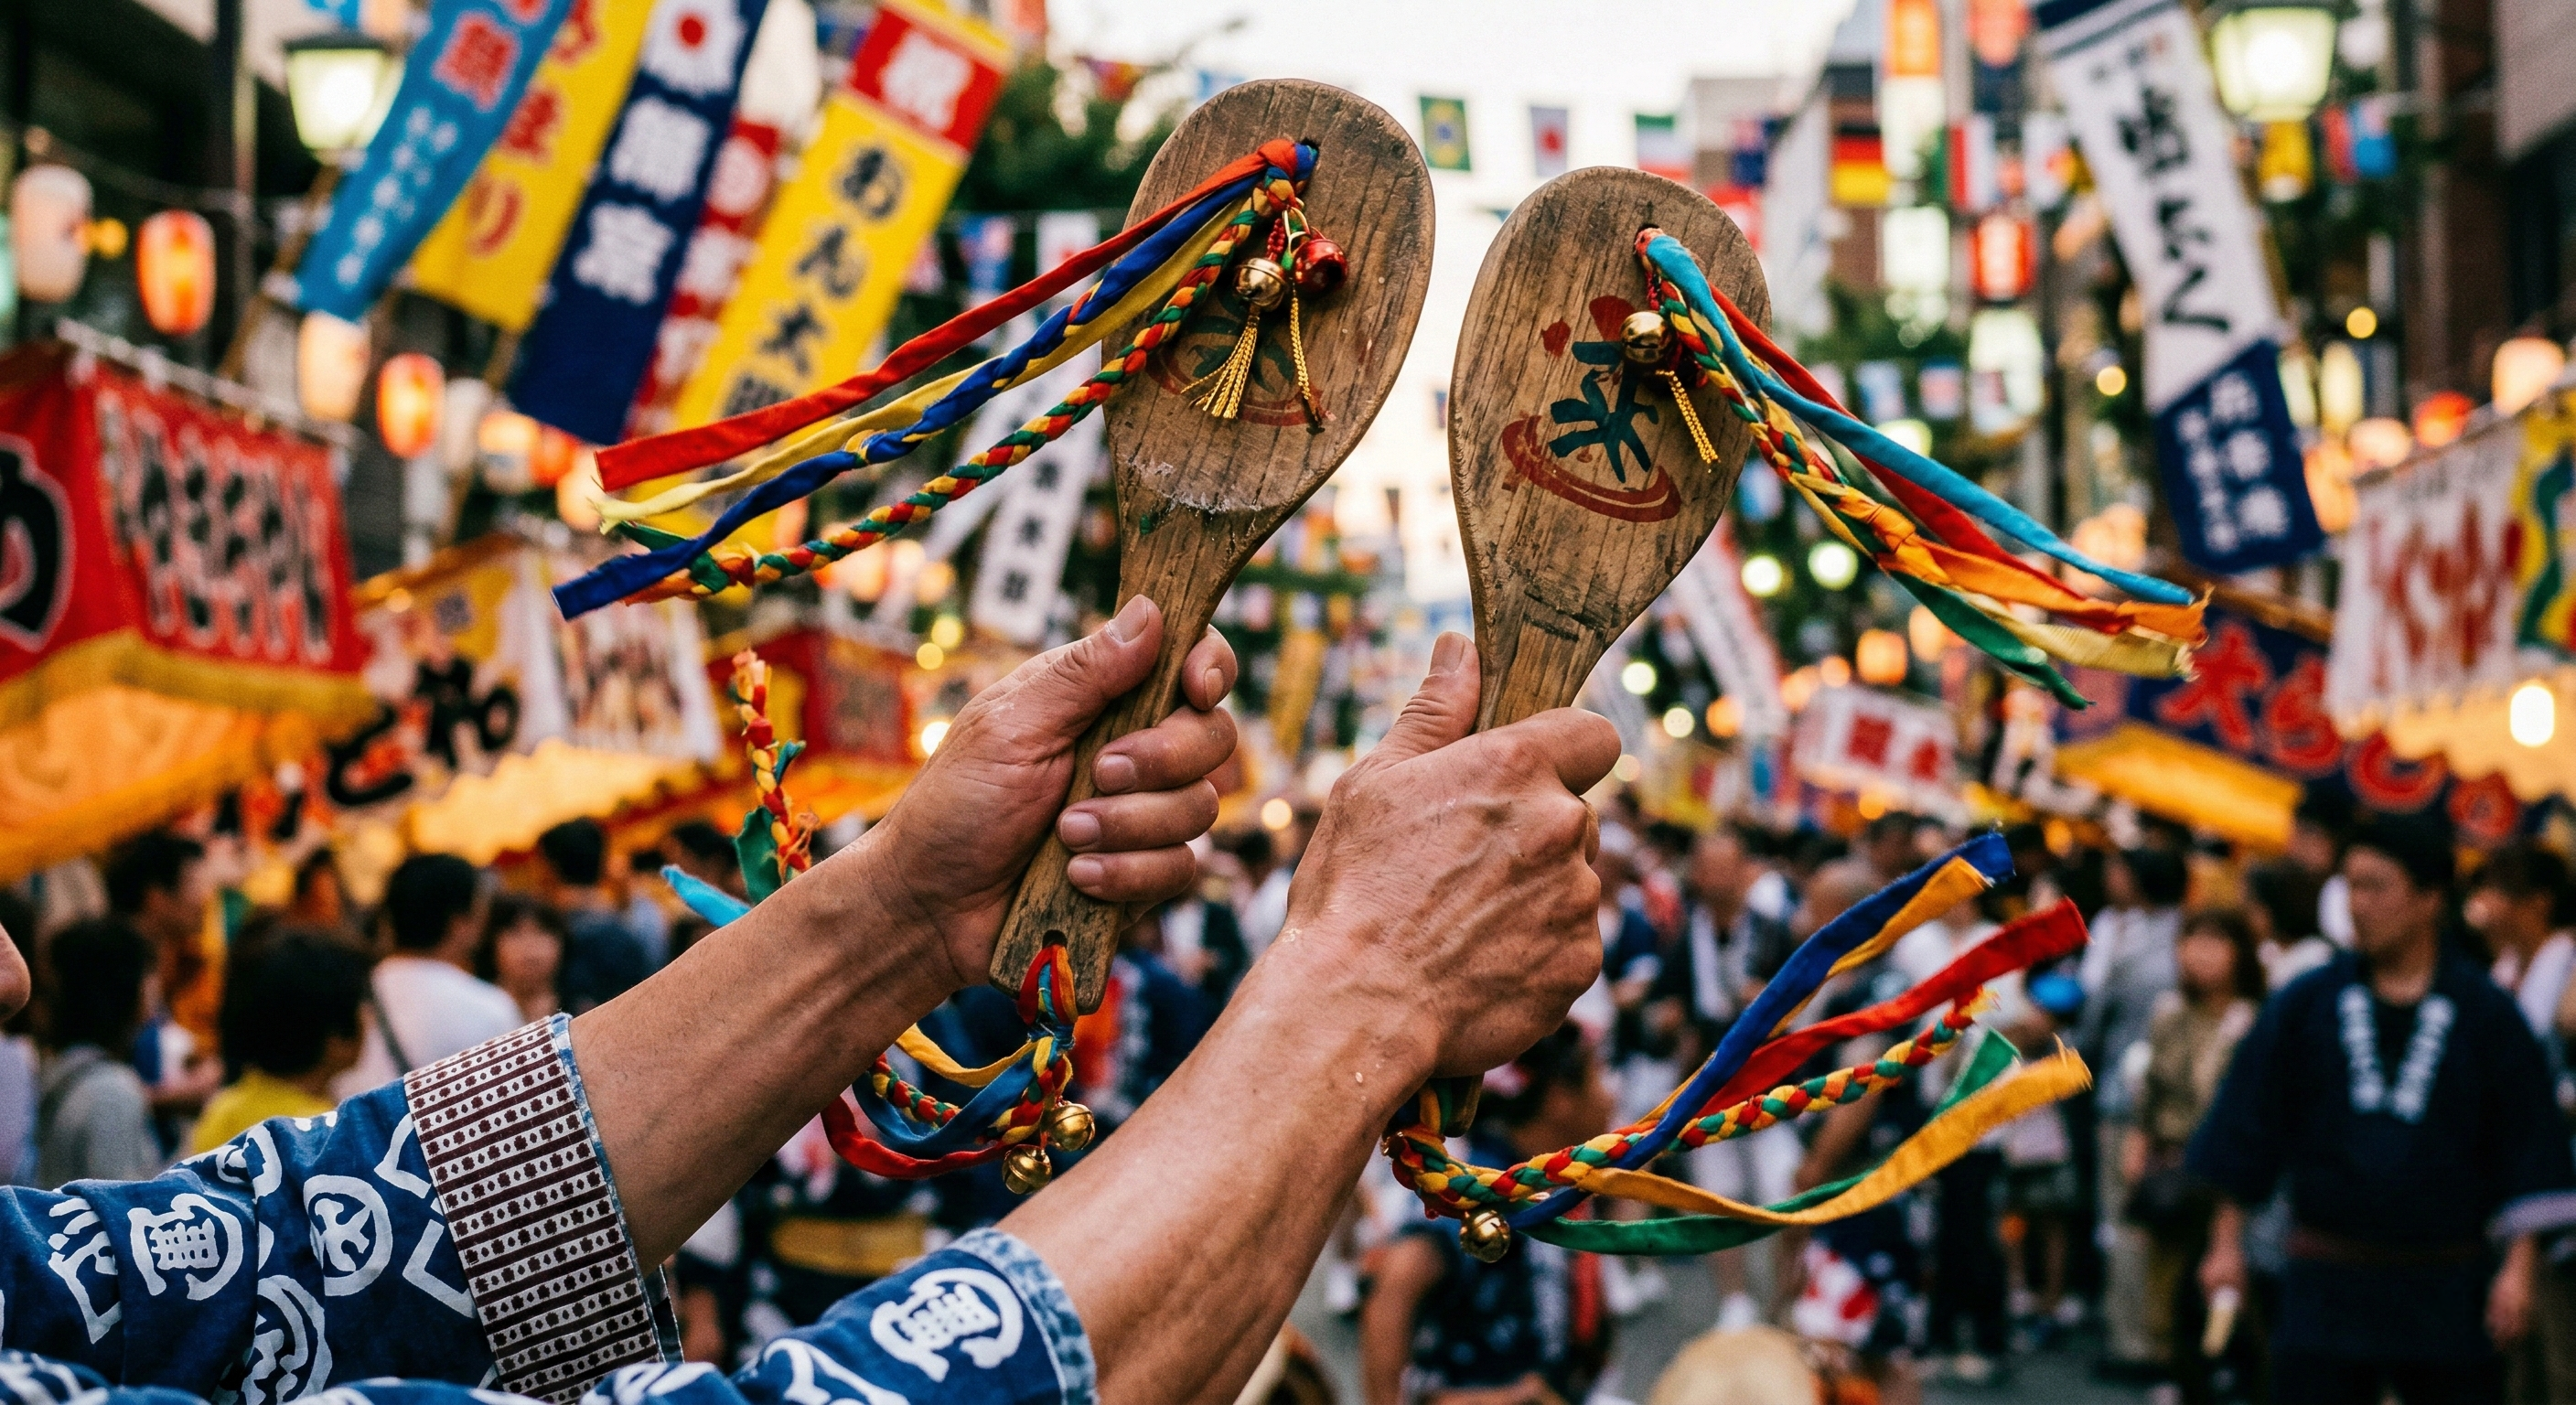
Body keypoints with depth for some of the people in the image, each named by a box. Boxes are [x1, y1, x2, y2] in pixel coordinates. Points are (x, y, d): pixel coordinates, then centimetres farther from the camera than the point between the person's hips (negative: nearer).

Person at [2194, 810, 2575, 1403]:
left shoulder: (2486, 1014, -1)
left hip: (2448, 1289, 0)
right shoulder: (2305, 1004, 2)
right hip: (2328, 1285, 1)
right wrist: (2227, 1244, 2)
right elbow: (2245, 1133, 6)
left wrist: (2518, 1268, -7)